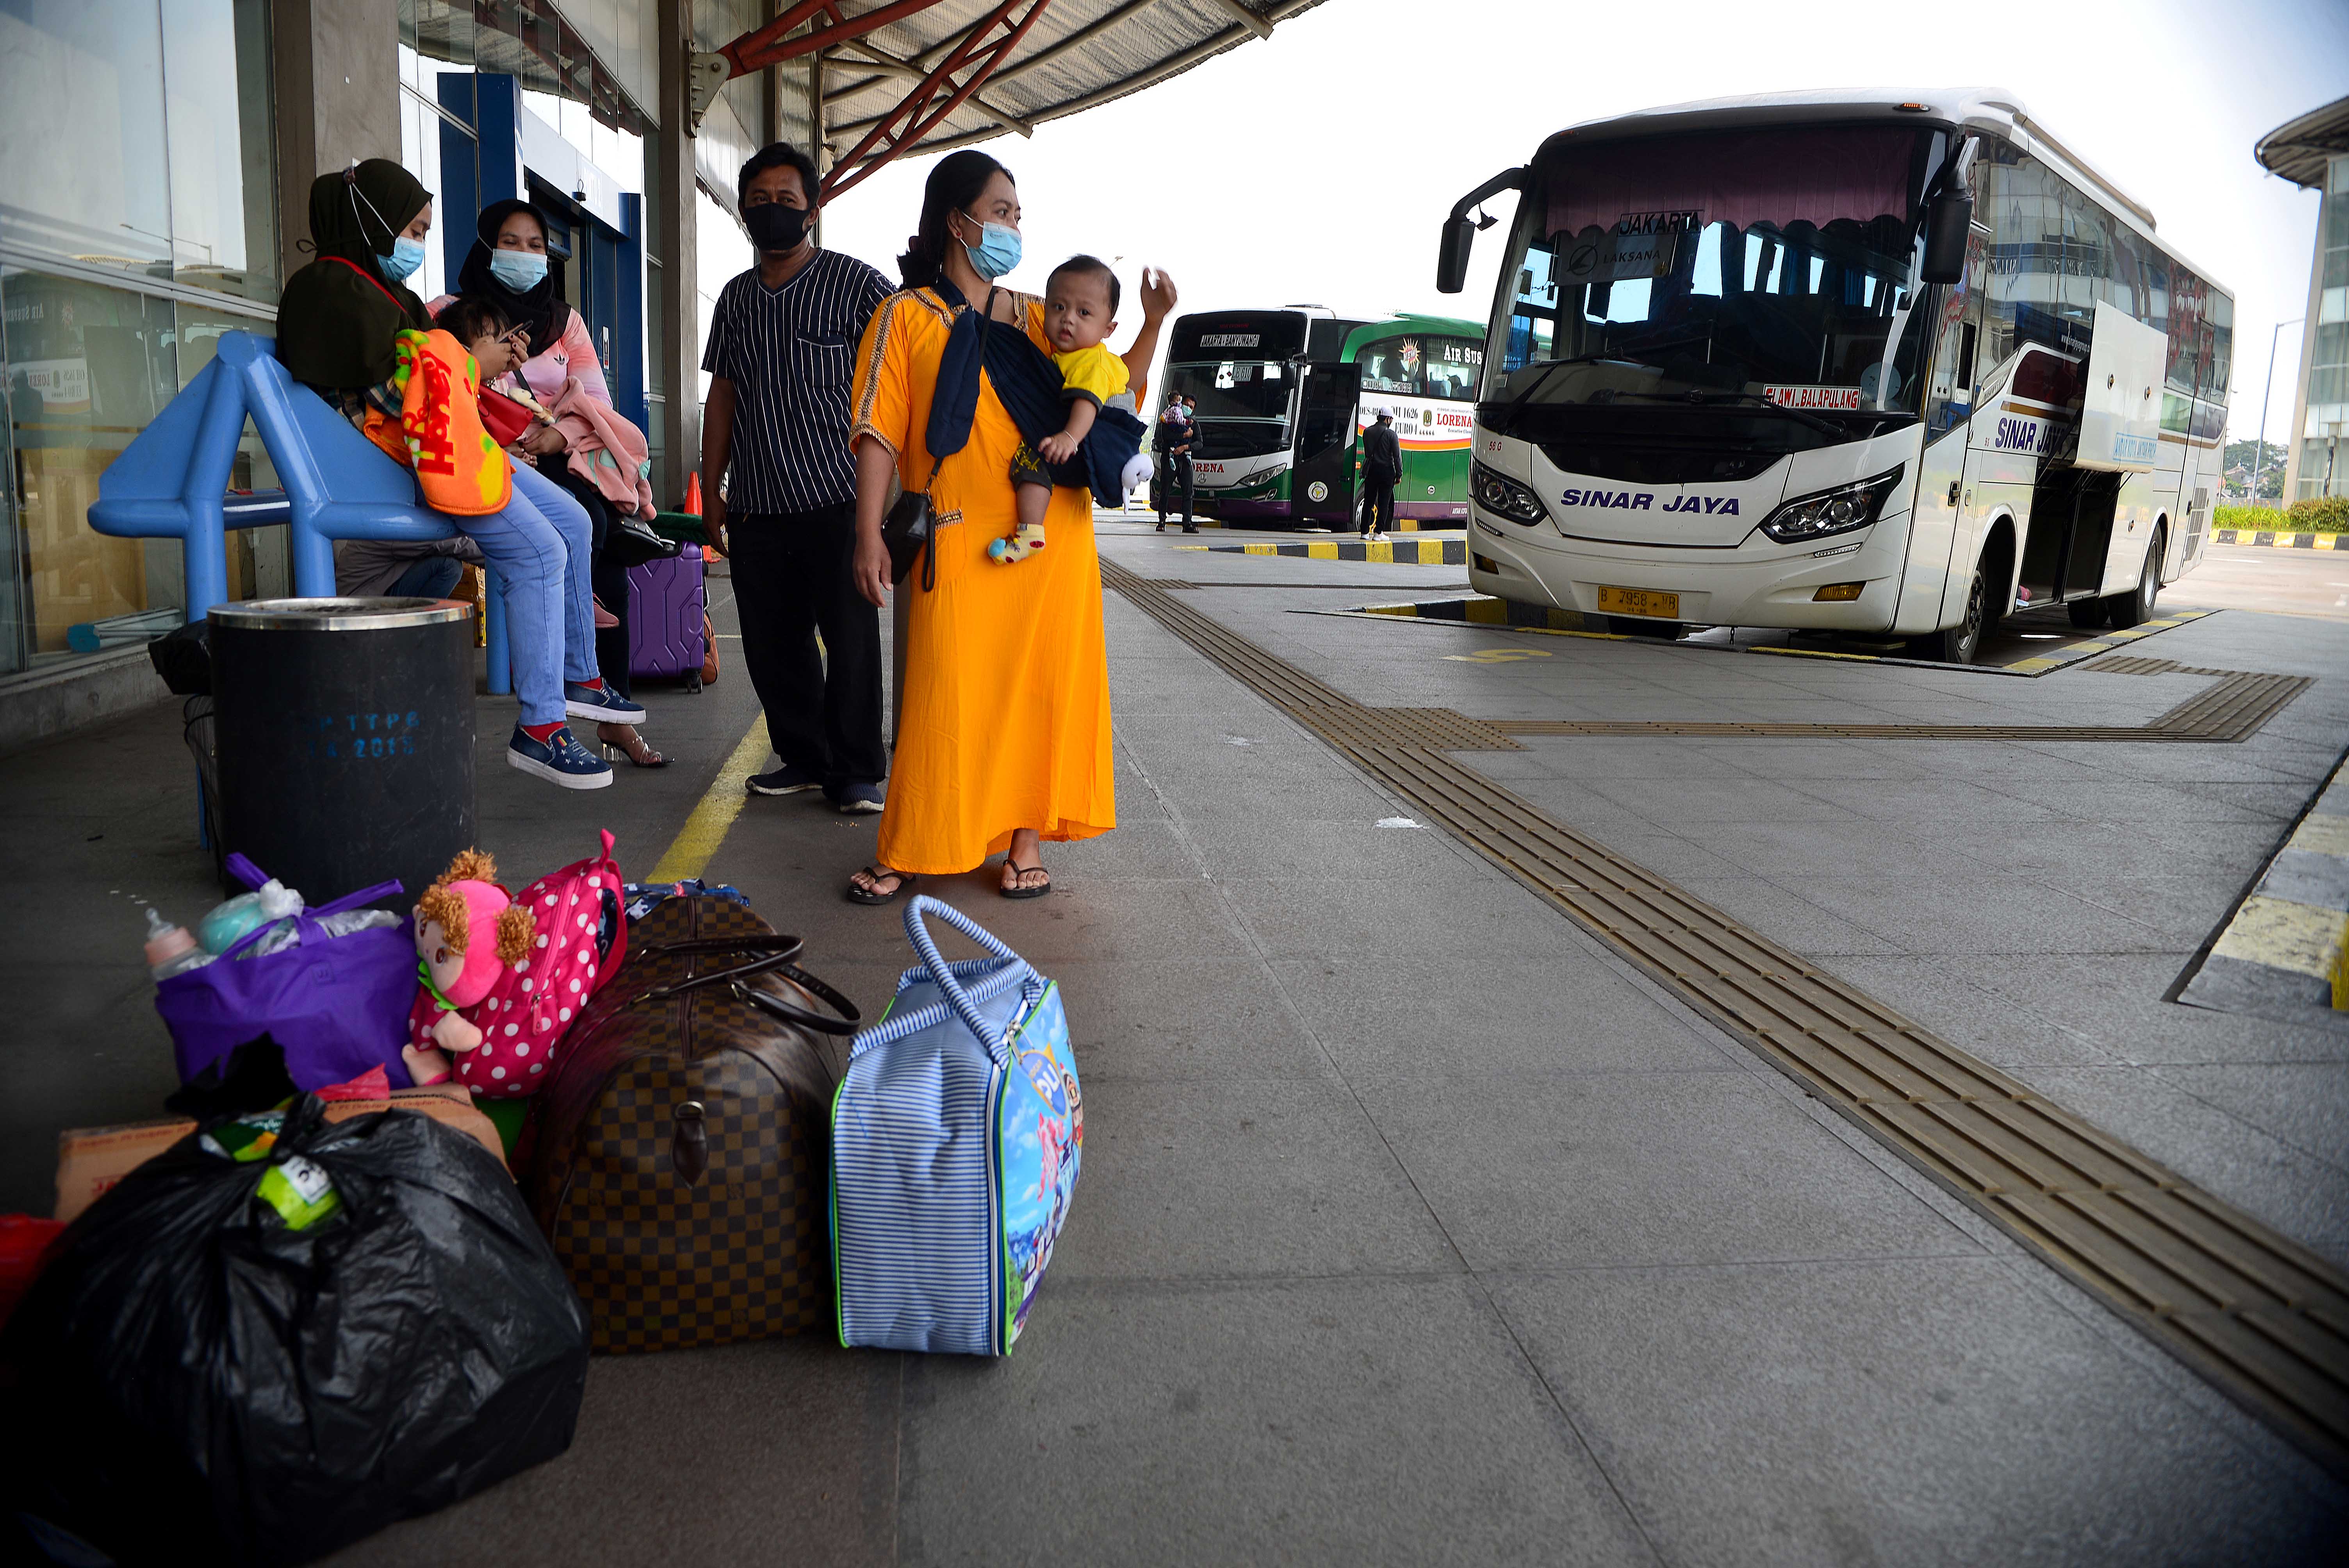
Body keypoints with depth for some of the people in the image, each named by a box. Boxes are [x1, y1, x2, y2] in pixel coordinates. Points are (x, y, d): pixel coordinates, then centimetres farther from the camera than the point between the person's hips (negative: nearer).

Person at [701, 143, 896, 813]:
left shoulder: (855, 283, 0)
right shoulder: (737, 297, 16)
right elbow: (723, 394, 19)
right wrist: (711, 487, 15)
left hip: (837, 497, -5)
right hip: (756, 505, 5)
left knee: (850, 636, -3)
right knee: (771, 641, 7)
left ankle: (855, 770, 8)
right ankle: (805, 757, 21)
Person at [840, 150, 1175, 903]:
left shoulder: (1035, 318, 17)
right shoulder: (908, 316, 5)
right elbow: (879, 432, -2)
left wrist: (1154, 324, 9)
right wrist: (869, 534, -11)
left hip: (1052, 532, 4)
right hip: (960, 537, -4)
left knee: (1041, 683, 4)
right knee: (947, 690, -4)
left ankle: (1026, 841, 14)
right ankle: (911, 851, 8)